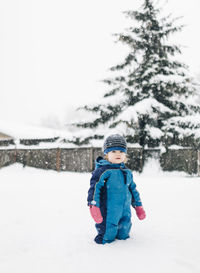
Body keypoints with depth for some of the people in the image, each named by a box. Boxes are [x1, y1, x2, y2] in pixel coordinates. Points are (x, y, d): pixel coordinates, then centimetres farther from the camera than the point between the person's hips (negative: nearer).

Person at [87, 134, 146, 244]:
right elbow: (94, 187, -16)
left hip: (125, 212, 6)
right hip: (108, 213, -6)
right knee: (107, 236, -2)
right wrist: (93, 206, -25)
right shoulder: (103, 170, -10)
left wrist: (138, 206, 26)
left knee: (123, 235, 16)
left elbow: (133, 189, 24)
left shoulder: (127, 172, 13)